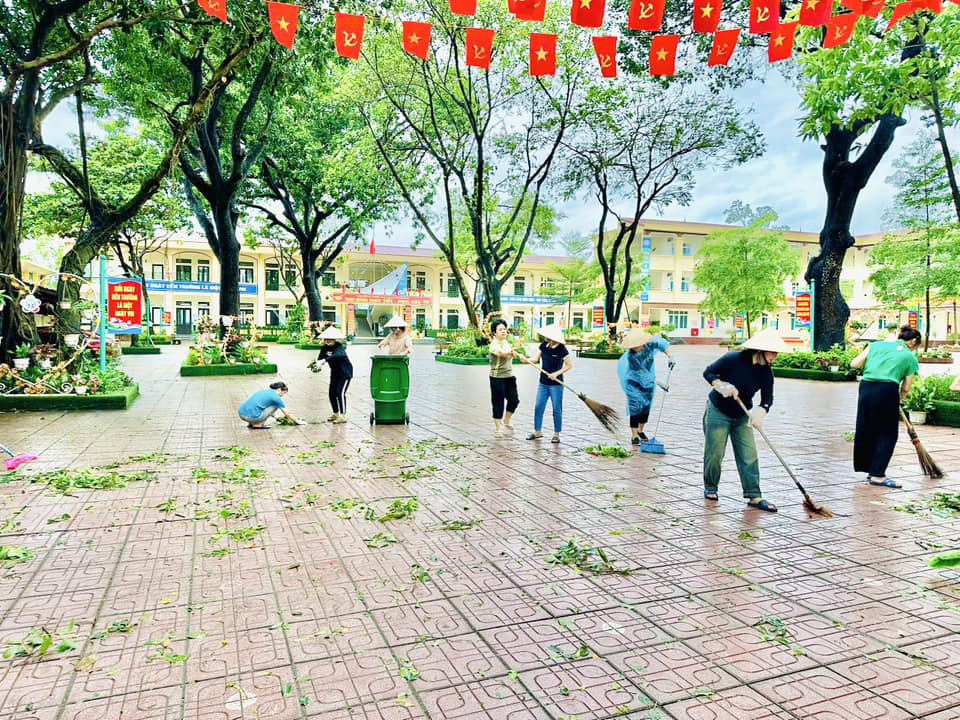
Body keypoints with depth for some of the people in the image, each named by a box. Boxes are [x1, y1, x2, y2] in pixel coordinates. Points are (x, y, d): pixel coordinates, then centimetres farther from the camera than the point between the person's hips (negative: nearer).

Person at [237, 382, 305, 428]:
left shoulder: (264, 391, 22)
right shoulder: (276, 397, 0)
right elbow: (287, 414, 8)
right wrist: (298, 421, 23)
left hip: (241, 413, 8)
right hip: (252, 416, -8)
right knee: (276, 406, 7)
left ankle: (251, 423, 16)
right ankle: (258, 424, 0)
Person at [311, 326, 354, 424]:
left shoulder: (339, 346, -23)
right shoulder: (325, 348, -3)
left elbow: (336, 355, -43)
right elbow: (320, 358, -9)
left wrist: (323, 360, -54)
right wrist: (316, 365, -32)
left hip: (345, 372, -7)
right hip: (335, 372, 7)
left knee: (340, 392, -17)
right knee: (331, 393, 8)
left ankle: (343, 416, -13)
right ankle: (336, 414, 24)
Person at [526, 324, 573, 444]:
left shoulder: (561, 349, -13)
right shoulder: (543, 346, 2)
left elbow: (569, 365, -10)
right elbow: (535, 359, 2)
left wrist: (556, 373, -18)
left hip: (556, 384, -5)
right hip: (543, 383, 6)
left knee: (557, 409, 4)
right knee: (538, 407, 8)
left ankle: (556, 434, 14)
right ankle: (537, 431, 22)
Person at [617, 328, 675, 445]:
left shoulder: (650, 344, -23)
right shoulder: (630, 356, -34)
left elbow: (663, 343, -3)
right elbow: (642, 374, -29)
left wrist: (670, 357, -14)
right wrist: (657, 382, -28)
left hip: (648, 376, 6)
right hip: (633, 381, -6)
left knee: (647, 404, 10)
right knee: (635, 405, -13)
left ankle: (640, 430, 28)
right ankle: (634, 436, -7)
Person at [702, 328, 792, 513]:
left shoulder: (766, 371, -9)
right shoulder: (733, 359, -21)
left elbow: (767, 398, -7)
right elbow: (708, 373, -12)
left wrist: (760, 411, -28)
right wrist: (721, 386, -31)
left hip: (742, 416, 4)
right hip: (718, 411, -4)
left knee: (749, 456, -2)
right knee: (714, 453, 1)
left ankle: (754, 496, 2)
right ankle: (710, 487, 21)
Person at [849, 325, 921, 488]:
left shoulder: (876, 345, 16)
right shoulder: (910, 357, 11)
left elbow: (854, 364, 8)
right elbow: (905, 388, 10)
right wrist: (898, 400, 27)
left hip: (866, 388, 4)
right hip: (887, 390, -3)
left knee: (865, 430, 13)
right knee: (887, 434, 8)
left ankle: (871, 470, 25)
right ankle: (877, 475, 6)